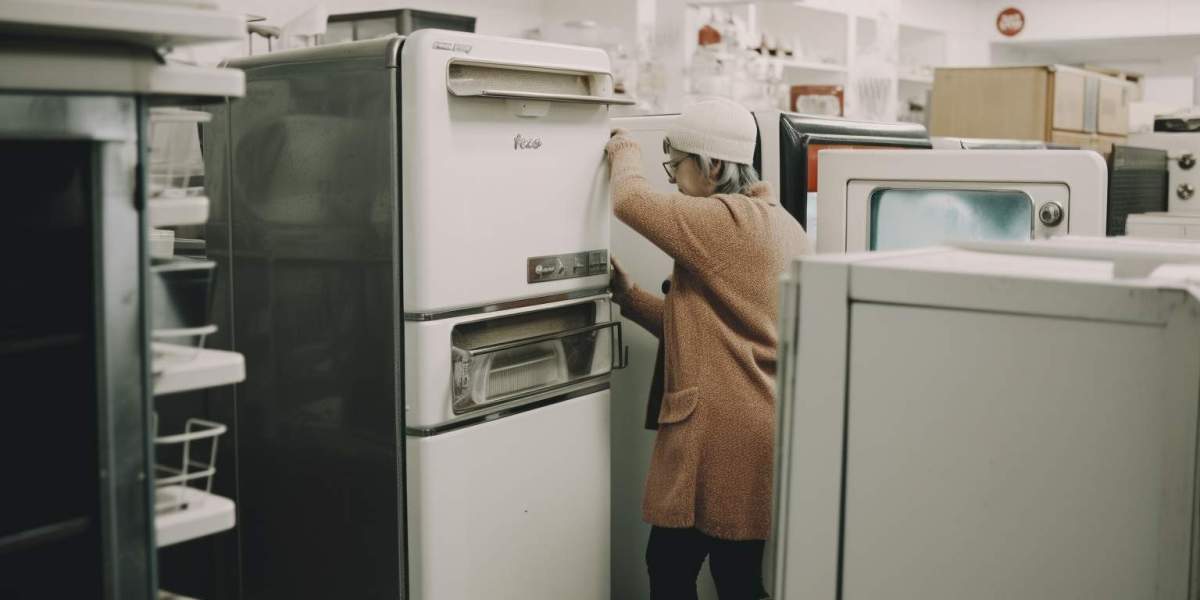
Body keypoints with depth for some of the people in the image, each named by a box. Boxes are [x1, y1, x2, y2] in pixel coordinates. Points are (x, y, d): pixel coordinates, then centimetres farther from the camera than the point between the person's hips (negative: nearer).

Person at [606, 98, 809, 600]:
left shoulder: (728, 221, -16)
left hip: (722, 431, -9)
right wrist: (629, 295, 10)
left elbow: (629, 201, -16)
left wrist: (626, 155, 5)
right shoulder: (779, 224, 15)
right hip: (755, 423, 10)